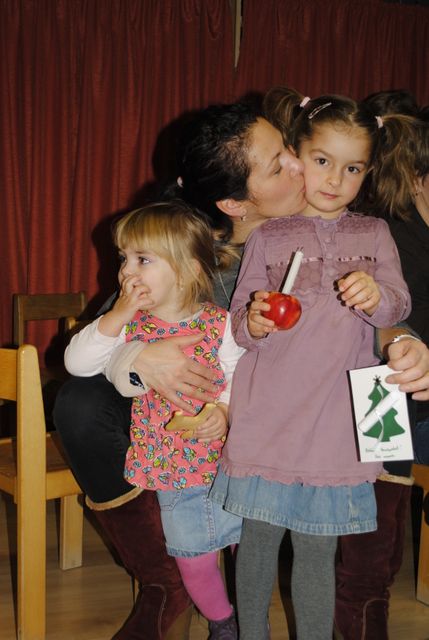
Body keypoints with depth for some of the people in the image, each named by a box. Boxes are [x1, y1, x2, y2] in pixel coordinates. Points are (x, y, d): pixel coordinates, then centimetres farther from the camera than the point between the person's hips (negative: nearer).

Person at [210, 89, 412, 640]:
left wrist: (376, 296, -19)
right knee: (258, 539, 8)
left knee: (316, 549, 7)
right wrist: (253, 324, -16)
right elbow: (238, 320, 7)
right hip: (266, 417, 0)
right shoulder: (267, 237, 7)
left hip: (335, 423, 0)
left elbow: (399, 307, 3)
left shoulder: (374, 234, 11)